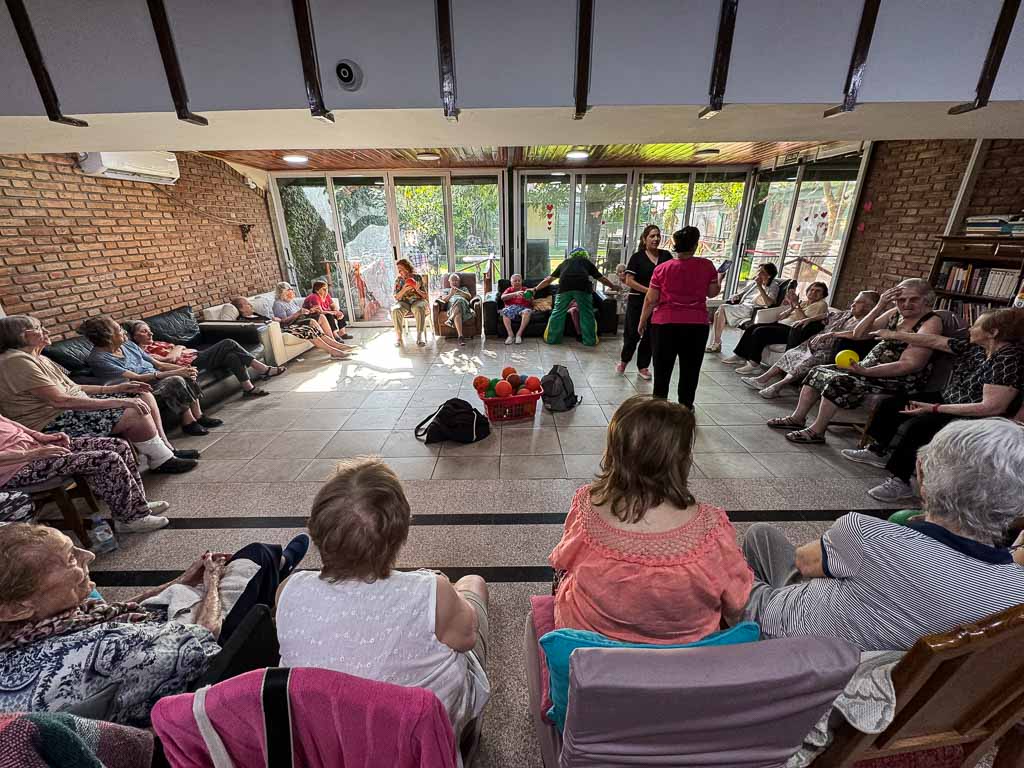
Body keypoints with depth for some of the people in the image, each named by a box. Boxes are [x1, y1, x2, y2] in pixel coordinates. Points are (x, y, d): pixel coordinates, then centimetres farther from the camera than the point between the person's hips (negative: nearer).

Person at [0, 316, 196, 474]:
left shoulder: (37, 358, 14)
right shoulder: (17, 361, -17)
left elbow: (71, 388, 14)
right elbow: (59, 400, -26)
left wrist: (116, 388, 3)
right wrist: (116, 402, -26)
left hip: (72, 410, 10)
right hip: (53, 426, -10)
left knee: (143, 396, 2)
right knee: (135, 413, -25)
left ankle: (165, 447, 3)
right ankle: (161, 460, -9)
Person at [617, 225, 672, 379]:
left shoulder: (666, 256, 6)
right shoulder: (637, 257, -3)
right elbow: (629, 281, -9)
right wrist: (648, 290, -18)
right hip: (637, 301, -3)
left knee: (650, 336, 7)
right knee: (633, 333, 0)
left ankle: (643, 366, 22)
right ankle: (624, 360, 26)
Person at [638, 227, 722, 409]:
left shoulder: (662, 268, -7)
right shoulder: (707, 265, -3)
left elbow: (650, 300, -5)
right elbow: (712, 293, 9)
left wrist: (642, 322, 7)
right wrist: (719, 279, 29)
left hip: (665, 324, -1)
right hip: (696, 325, 1)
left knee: (662, 367, 11)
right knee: (690, 368, 15)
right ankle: (686, 405, 26)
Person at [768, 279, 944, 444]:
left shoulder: (931, 322, -14)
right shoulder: (895, 314, 8)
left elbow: (910, 365, -23)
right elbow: (858, 334, 2)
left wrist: (867, 372, -32)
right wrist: (879, 307, -9)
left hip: (899, 380, -8)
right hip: (869, 367, 8)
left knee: (838, 381, -27)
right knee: (818, 371, 0)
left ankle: (816, 431, -15)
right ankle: (797, 418, 4)